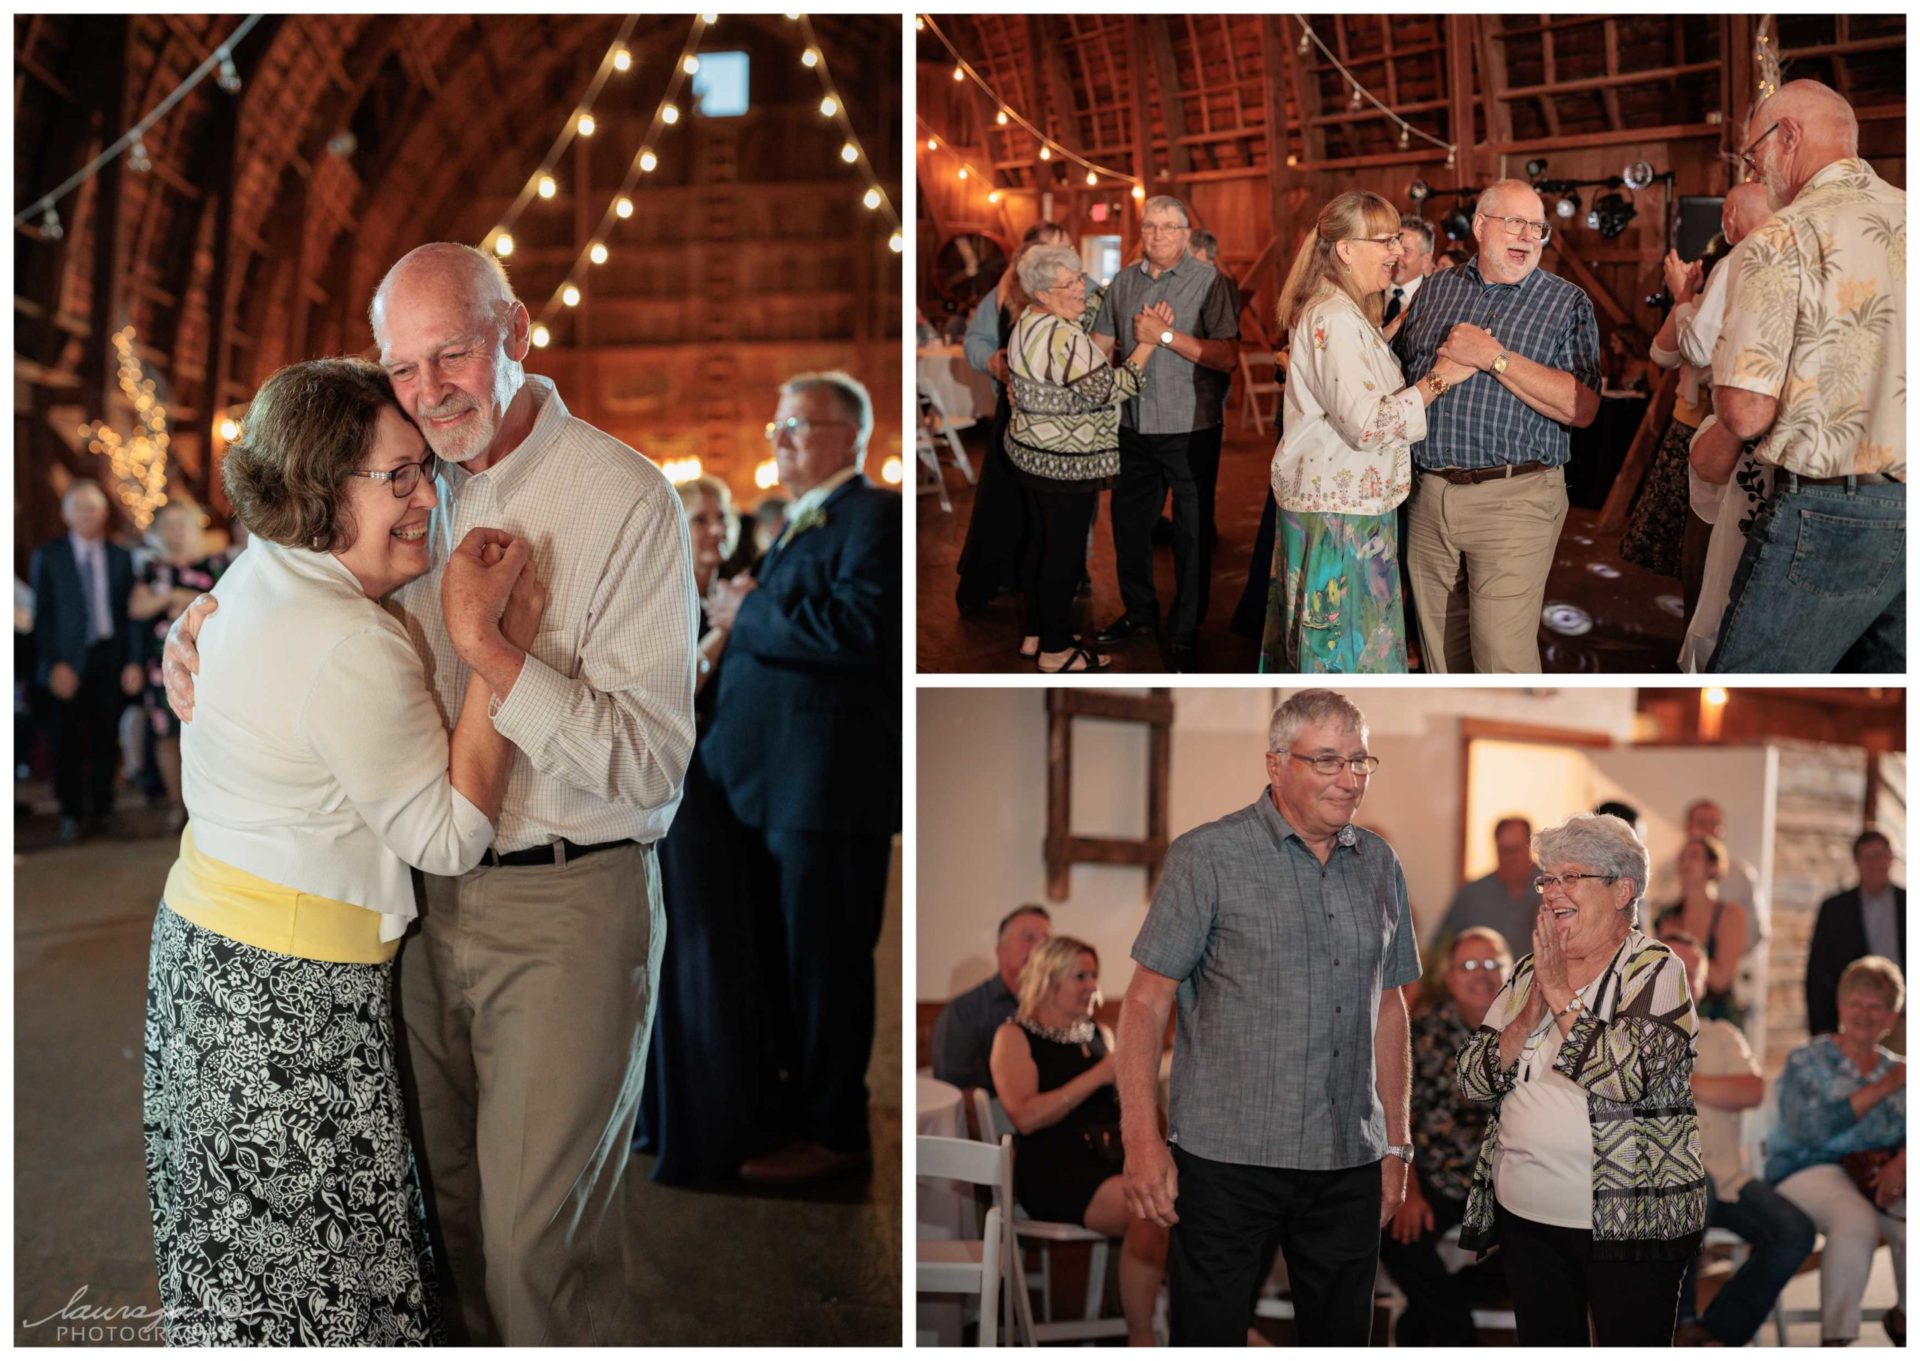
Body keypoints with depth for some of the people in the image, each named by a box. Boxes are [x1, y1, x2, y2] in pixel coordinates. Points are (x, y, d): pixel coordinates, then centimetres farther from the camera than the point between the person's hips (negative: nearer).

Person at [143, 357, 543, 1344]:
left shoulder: (257, 577, 5)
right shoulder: (349, 648, -25)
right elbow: (450, 836, -19)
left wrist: (488, 630, 3)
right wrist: (486, 645, -22)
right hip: (290, 993, -9)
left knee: (238, 1243, 24)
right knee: (306, 1259, 7)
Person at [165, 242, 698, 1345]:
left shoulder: (626, 501, -15)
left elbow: (648, 760, -20)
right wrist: (198, 631, 1)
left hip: (569, 904, -6)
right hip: (429, 889, 6)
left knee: (536, 1233, 3)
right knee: (441, 1193, 20)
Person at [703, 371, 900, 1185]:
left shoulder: (875, 515, -9)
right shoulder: (797, 524, 21)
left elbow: (858, 628, -24)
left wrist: (749, 613, -13)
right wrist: (743, 614, 7)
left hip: (829, 780, -10)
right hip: (766, 779, 10)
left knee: (823, 961, -1)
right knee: (775, 958, 16)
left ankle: (834, 1131, 12)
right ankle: (790, 1109, 30)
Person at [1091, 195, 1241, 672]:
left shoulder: (1208, 280, -8)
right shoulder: (1124, 281, 7)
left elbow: (1228, 356, -17)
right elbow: (1100, 346, 15)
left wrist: (1166, 335, -20)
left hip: (1191, 429, -5)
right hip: (1134, 426, 5)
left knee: (1191, 533, 3)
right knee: (1129, 522, 16)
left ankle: (1185, 633, 15)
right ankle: (1139, 611, 36)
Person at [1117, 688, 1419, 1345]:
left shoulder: (1380, 865, 10)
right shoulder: (1208, 857, -6)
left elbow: (1388, 1007, 16)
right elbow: (1146, 1000, -7)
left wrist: (1395, 1144, 15)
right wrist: (1142, 1140, -14)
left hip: (1350, 1165, 5)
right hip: (1227, 1164, -5)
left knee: (1343, 1337, 13)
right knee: (1210, 1335, 2)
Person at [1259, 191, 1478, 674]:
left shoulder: (1346, 313, 14)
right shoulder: (1334, 320, -19)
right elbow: (1367, 424, -25)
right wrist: (1440, 379, -21)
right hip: (1338, 510, -11)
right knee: (1345, 645, -4)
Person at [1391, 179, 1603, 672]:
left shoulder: (1567, 303, 2)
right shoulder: (1436, 290, 13)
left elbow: (1582, 408, -12)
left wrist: (1495, 357, -15)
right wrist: (1441, 367, 1)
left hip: (1514, 499, -4)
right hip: (1430, 496, 4)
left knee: (1503, 659, -9)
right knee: (1441, 656, 11)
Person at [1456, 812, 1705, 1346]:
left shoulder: (1654, 970, -7)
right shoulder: (1529, 971, 9)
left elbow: (1628, 1076, -24)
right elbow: (1472, 1079, 3)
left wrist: (1561, 996, -16)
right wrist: (1529, 1018, -12)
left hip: (1628, 1223, -6)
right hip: (1525, 1216, 6)